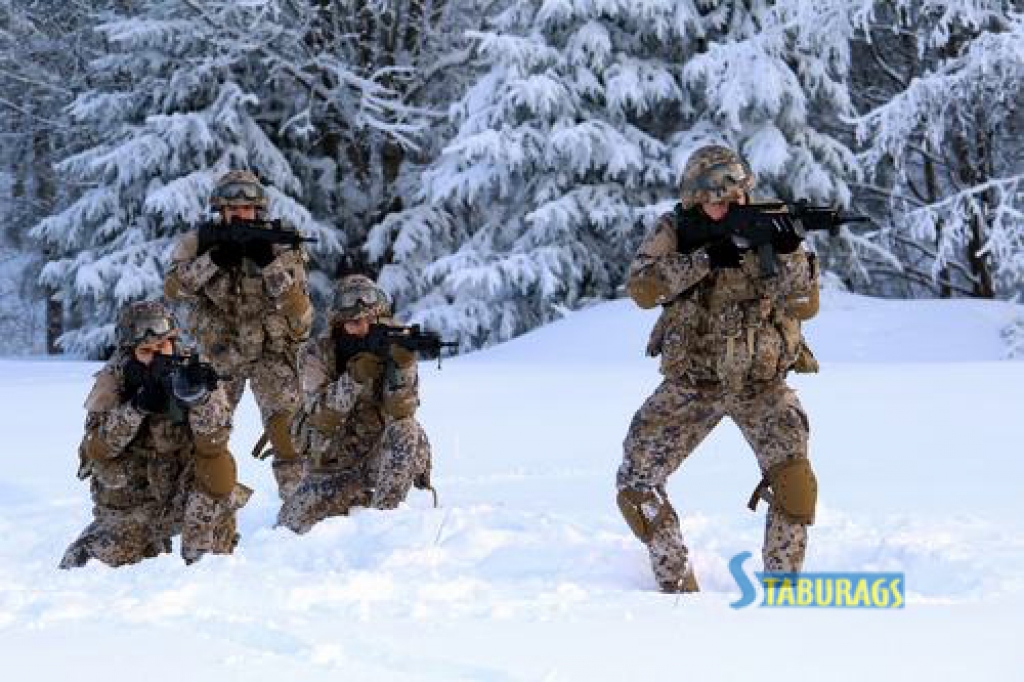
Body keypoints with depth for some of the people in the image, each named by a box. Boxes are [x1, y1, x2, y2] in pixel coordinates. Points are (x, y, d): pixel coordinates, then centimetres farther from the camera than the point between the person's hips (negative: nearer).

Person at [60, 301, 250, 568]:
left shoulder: (190, 371, -10)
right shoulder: (114, 380, -8)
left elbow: (213, 441, -20)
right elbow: (96, 450, -17)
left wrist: (200, 398, -39)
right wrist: (136, 407, -30)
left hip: (183, 487, 0)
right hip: (128, 496, 0)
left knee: (218, 463, -27)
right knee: (112, 560, -16)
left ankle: (205, 555, -13)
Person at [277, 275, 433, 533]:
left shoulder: (393, 346, -9)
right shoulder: (318, 354, -9)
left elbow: (400, 411, -22)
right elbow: (320, 421, -21)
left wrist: (403, 365, -38)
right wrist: (355, 376, -33)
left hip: (382, 456, -1)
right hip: (333, 465, 1)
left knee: (407, 429, -31)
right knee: (294, 522, -15)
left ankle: (383, 512, -20)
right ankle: (363, 497, 10)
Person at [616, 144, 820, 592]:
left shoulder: (766, 228, -5)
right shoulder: (674, 232, -5)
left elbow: (804, 304, -13)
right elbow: (641, 287, -21)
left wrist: (790, 254, -30)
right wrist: (705, 260, -29)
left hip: (762, 384, -1)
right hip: (691, 385, 1)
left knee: (793, 478, -23)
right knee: (635, 484, -4)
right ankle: (677, 583, 11)